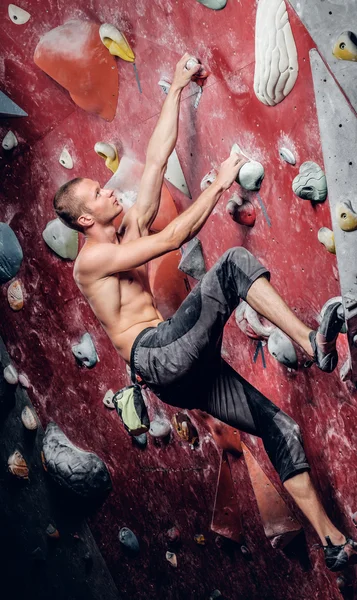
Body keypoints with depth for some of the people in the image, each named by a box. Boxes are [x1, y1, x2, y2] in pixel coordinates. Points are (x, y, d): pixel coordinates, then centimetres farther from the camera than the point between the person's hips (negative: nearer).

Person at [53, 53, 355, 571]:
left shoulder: (132, 228, 18)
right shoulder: (91, 259, -6)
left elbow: (157, 159, 18)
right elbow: (173, 238, -14)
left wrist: (177, 88, 18)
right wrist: (220, 183, -6)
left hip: (186, 373, 8)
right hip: (154, 355, -8)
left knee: (280, 428, 0)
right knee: (234, 263, -20)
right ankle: (312, 343, -23)